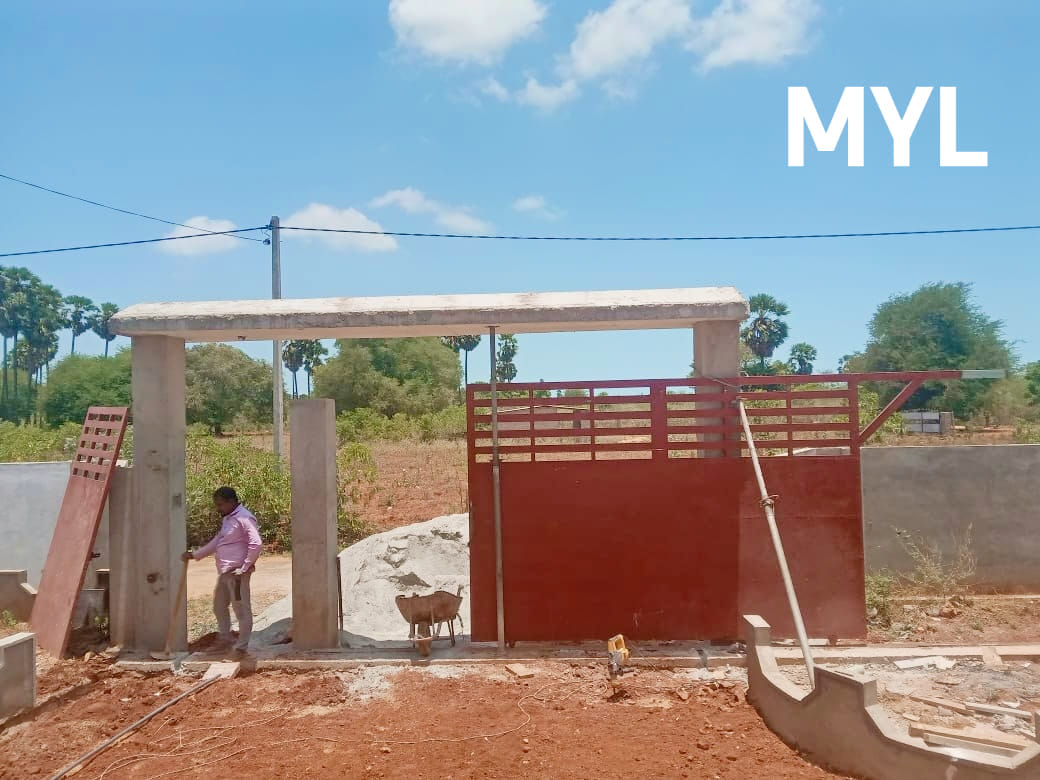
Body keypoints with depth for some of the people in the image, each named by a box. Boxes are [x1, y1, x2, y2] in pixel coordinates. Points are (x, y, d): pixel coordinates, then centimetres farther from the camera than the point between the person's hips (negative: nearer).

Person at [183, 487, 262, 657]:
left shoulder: (243, 518, -14)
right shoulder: (227, 519, 17)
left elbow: (255, 543, -22)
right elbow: (216, 542, 25)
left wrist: (244, 568, -19)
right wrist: (194, 555, 17)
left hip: (237, 573, -10)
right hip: (224, 572, 10)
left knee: (241, 609, -2)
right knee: (219, 606, 19)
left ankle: (242, 647, 6)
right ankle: (224, 639, 33)